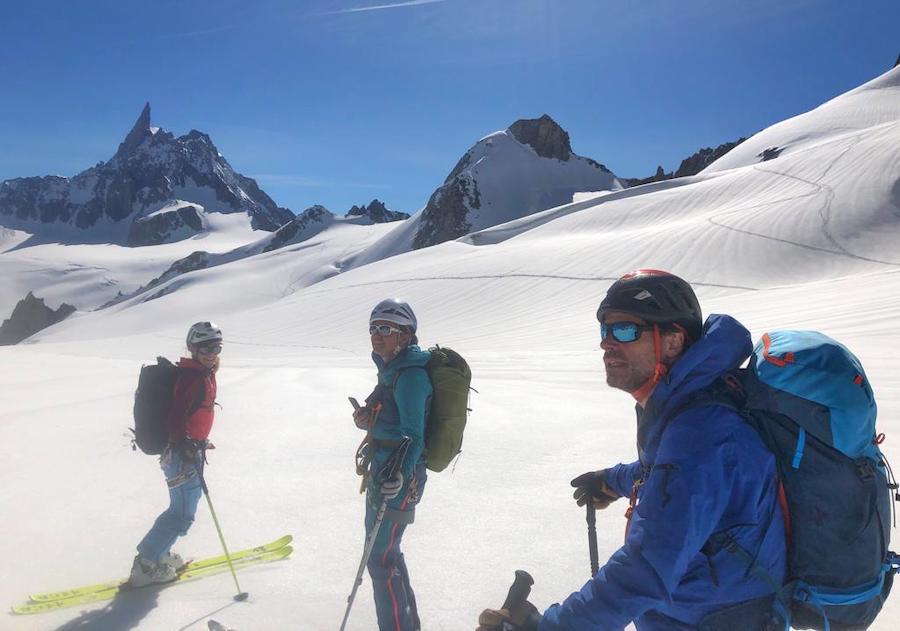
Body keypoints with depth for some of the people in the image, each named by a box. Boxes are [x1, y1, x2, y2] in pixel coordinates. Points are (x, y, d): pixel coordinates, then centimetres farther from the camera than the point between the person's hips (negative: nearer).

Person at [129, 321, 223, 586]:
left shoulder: (204, 374, 10)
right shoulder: (193, 378, -20)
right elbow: (176, 416, -27)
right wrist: (187, 448, -32)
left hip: (189, 449, 10)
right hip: (183, 454, -10)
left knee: (183, 508, 22)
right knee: (183, 514, -3)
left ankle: (159, 554, 34)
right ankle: (146, 564, 7)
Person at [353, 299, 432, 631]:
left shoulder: (410, 375, -20)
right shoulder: (392, 367, 9)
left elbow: (413, 433, -25)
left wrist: (401, 474, -35)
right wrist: (366, 418, 1)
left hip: (398, 477, -10)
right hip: (383, 470, 10)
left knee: (380, 559, 0)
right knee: (387, 551, 22)